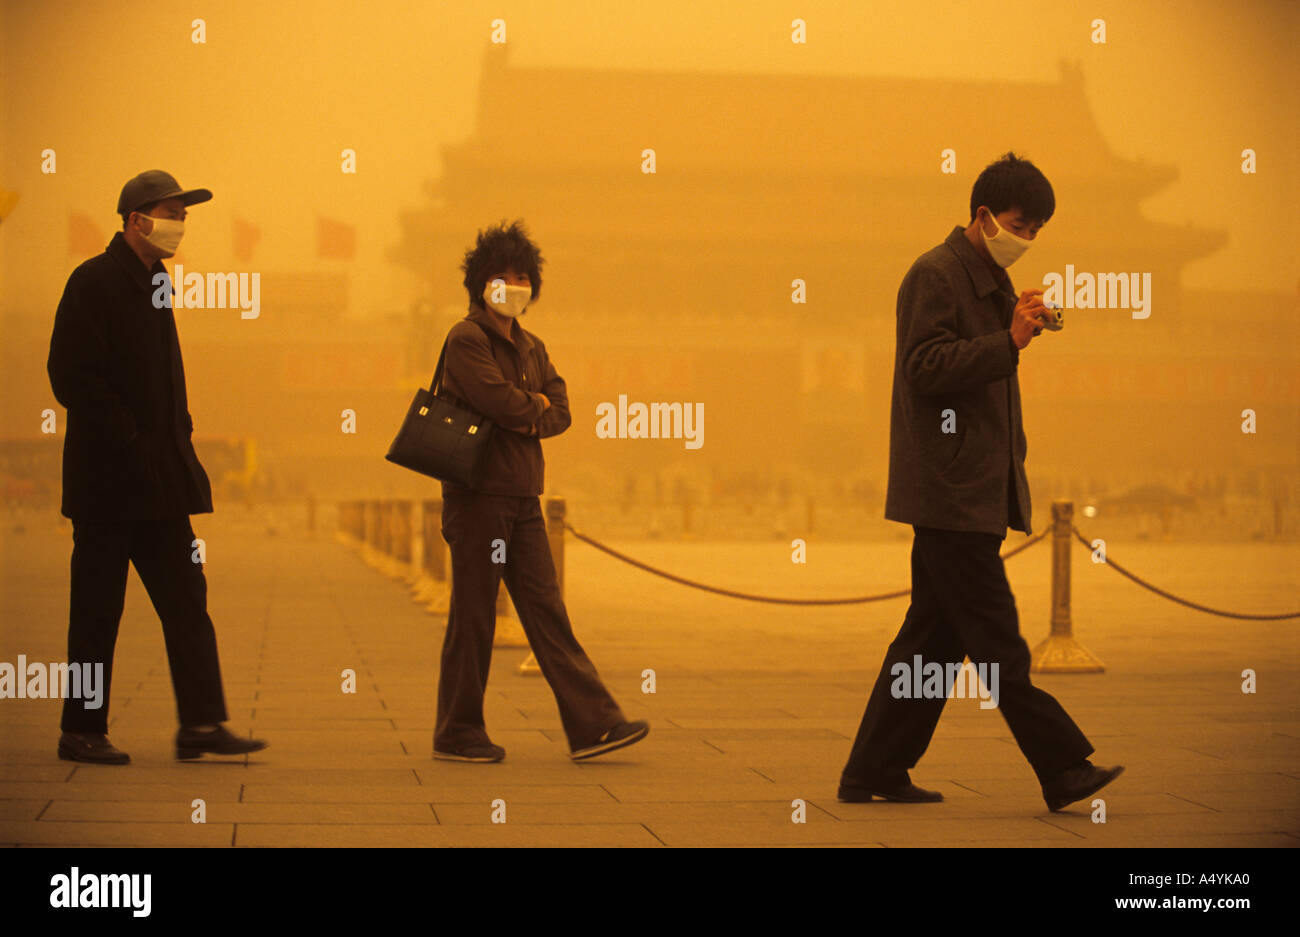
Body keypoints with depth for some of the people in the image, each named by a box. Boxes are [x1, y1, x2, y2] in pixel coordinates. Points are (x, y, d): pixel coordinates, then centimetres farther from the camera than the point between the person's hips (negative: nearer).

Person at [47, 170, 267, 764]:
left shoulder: (154, 281, 15)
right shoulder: (94, 282, -11)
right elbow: (71, 375, -17)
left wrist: (177, 433, 11)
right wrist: (128, 441, -18)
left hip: (159, 475, 8)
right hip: (109, 476, -8)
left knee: (185, 599, 4)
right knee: (98, 608, -1)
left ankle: (202, 724, 5)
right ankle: (81, 733, 8)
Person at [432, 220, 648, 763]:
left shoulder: (531, 347, 19)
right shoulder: (466, 339, -7)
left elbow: (560, 411, 10)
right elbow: (497, 398, -20)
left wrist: (529, 419, -9)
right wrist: (535, 405, -1)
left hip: (522, 497, 8)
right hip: (479, 494, -8)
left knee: (546, 611, 4)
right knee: (473, 615, -2)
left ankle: (592, 724, 1)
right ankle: (457, 733, 7)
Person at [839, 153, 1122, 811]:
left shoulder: (993, 282, 22)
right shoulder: (935, 275, -9)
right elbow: (924, 367, -18)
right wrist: (1009, 342, -23)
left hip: (977, 490, 10)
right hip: (950, 491, -10)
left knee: (934, 633, 10)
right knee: (997, 642, -7)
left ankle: (873, 773, 14)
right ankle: (1064, 769, -8)